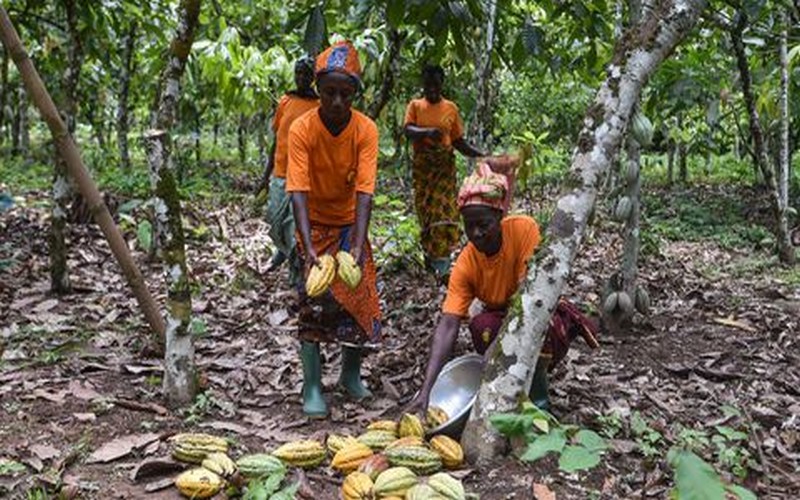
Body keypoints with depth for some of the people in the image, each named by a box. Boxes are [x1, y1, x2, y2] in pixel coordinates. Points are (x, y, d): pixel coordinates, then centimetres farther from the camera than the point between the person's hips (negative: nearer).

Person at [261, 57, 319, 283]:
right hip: (280, 173, 5)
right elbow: (277, 139, 14)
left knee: (296, 224, -8)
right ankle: (283, 250, 44)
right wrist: (267, 173, 15)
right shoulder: (285, 101, 8)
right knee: (275, 221, 16)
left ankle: (297, 273, 3)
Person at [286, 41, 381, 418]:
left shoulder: (365, 129, -18)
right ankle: (312, 387, 2)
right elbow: (299, 192, -26)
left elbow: (364, 191, -24)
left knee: (361, 298, 3)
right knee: (313, 303, -7)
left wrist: (358, 246, -35)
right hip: (314, 224, -2)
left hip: (349, 223, 2)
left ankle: (351, 374, 24)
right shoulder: (301, 129, -21)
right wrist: (308, 247, -37)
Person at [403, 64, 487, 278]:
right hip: (422, 165, 1)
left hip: (444, 164, 0)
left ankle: (442, 255, -8)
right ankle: (429, 252, 17)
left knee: (445, 209, -11)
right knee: (425, 209, 4)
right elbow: (408, 130, -11)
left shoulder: (451, 108, 7)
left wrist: (483, 155, -3)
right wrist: (427, 132, -32)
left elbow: (459, 142, 9)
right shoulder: (415, 105, 6)